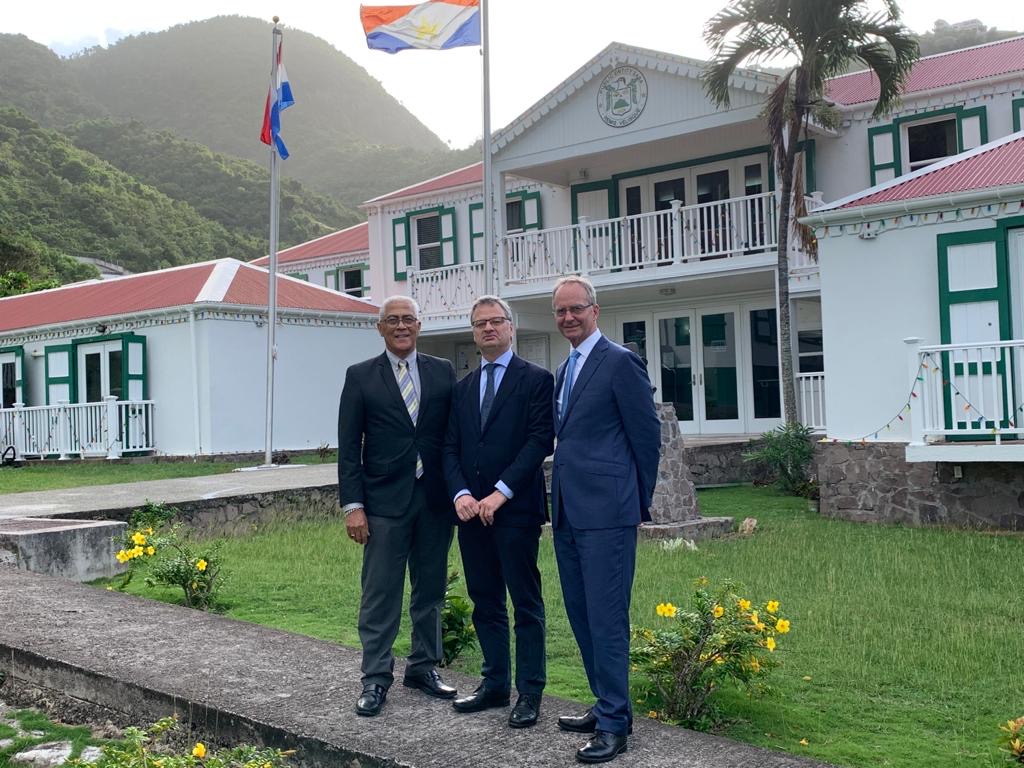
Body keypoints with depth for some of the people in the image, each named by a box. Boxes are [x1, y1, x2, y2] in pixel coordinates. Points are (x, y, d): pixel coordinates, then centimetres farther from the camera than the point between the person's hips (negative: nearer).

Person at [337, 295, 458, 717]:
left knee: (431, 590, 12)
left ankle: (424, 667, 26)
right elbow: (348, 447, -1)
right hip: (385, 502, -2)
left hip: (436, 499, 3)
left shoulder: (443, 372, 7)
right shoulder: (361, 377, 1)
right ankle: (375, 679, 11)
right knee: (380, 595, 1)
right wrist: (352, 505, -7)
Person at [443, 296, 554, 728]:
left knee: (526, 603, 0)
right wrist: (460, 493, -7)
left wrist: (500, 493, -17)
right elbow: (450, 448, 11)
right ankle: (495, 685, 22)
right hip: (471, 510, 6)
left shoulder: (536, 380, -1)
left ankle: (529, 692, 8)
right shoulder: (463, 388, 16)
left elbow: (540, 440, -11)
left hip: (516, 509, -5)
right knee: (485, 602, 11)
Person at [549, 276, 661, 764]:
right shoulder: (565, 370, 17)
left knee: (606, 618, -5)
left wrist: (638, 503, 1)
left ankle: (614, 724, 3)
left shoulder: (620, 362, -8)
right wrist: (560, 501, 16)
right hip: (568, 513, 9)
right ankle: (605, 705, 26)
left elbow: (647, 435, -6)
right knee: (581, 615, 14)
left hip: (606, 513, -9)